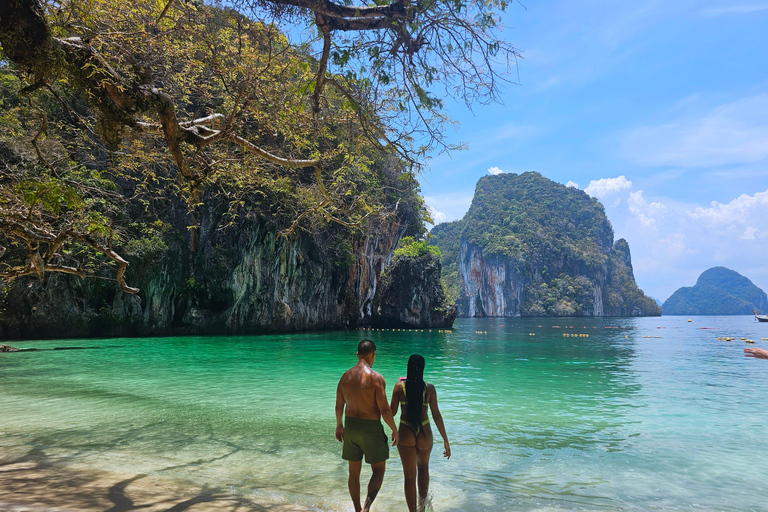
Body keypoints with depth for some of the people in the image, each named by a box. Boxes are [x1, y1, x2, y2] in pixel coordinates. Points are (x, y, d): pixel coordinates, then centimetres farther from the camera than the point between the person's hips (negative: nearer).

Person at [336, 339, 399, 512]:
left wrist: (339, 425, 24)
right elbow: (384, 410, -17)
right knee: (379, 470, 12)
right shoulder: (376, 378, -17)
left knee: (354, 472, 18)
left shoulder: (345, 376, -1)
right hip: (371, 428, -5)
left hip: (351, 427, 5)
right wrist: (395, 430, -3)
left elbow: (339, 405, 8)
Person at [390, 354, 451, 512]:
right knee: (423, 467, 29)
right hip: (424, 434, 1)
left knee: (409, 476, 12)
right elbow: (436, 415, -7)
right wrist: (445, 440, 0)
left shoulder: (399, 386, -9)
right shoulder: (429, 388, -8)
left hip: (405, 434, -1)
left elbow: (392, 411, -1)